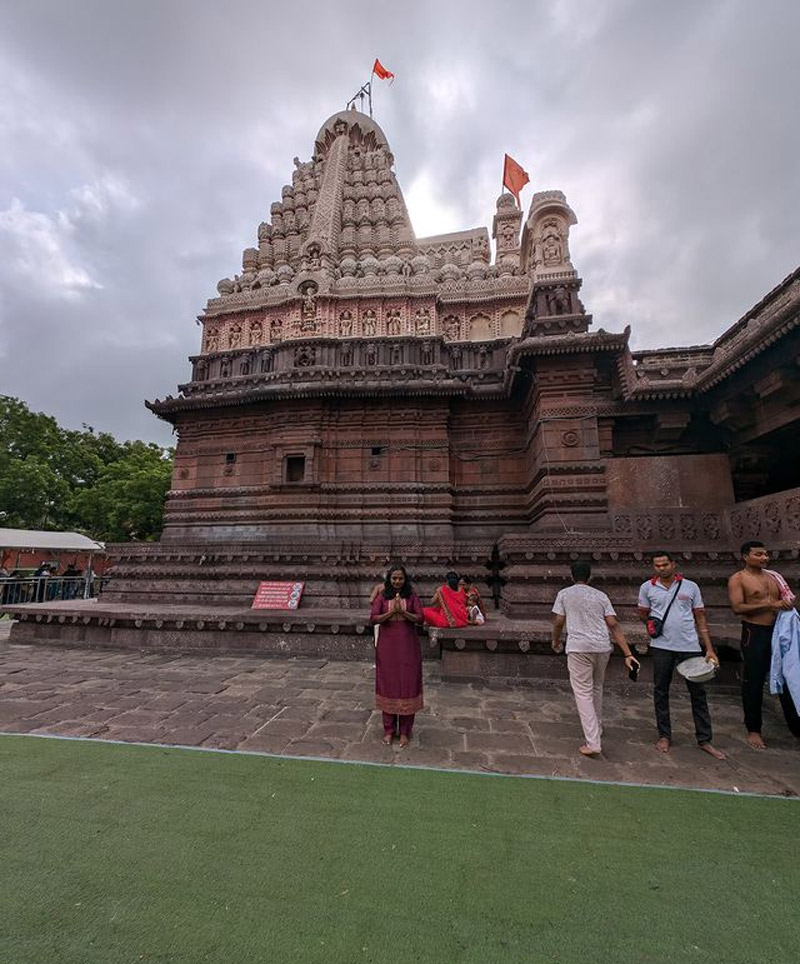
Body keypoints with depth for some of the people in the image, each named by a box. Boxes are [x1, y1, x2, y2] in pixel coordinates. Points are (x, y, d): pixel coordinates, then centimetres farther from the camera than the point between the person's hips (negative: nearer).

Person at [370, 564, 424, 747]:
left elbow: (420, 618, -6)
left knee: (407, 685, 3)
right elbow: (373, 618, -7)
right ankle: (389, 730, 22)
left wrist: (402, 611, -19)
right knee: (388, 684, 7)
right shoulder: (382, 597, 2)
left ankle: (405, 731, 18)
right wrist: (392, 611, -20)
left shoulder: (412, 597, 1)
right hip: (387, 646, 1)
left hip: (408, 646, 0)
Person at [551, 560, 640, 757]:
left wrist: (556, 641, 20)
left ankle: (592, 743, -3)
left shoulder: (565, 594, 3)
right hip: (602, 647, 5)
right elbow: (614, 625, 3)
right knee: (596, 689, 23)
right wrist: (628, 654, 2)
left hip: (578, 648, -5)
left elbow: (558, 622, 2)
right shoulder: (601, 595, 11)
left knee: (583, 693, 1)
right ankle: (597, 729, 40)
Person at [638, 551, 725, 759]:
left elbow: (700, 619, 5)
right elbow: (643, 615, 13)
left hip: (690, 647, 0)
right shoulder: (647, 588, 2)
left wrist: (709, 648, 1)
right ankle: (664, 736, 23)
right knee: (661, 691, 9)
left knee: (698, 692, 8)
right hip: (662, 647, 0)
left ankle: (705, 739, 24)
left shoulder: (691, 587, 3)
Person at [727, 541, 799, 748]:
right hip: (755, 634, -5)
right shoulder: (737, 579, -6)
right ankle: (753, 730, 14)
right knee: (753, 683, 2)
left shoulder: (773, 576, 12)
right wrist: (770, 605, -21)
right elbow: (737, 607, -16)